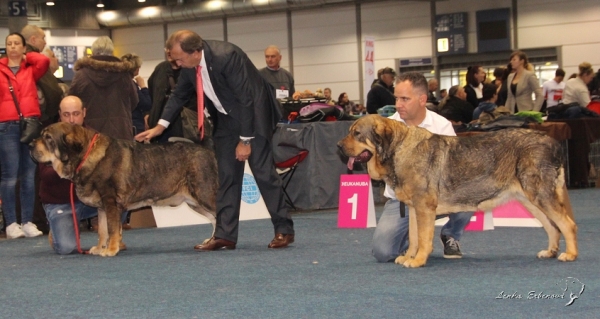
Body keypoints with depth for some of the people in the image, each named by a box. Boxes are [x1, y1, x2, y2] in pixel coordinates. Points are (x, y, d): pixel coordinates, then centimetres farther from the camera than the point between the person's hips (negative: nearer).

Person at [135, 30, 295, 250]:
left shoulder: (225, 56, -30)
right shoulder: (189, 64, -8)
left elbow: (245, 99, -26)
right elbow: (179, 95, 10)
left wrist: (245, 140, -21)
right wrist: (160, 126, 3)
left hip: (253, 114, -7)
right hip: (226, 119, 7)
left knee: (263, 172, -6)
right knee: (226, 176, 3)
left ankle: (284, 230, 3)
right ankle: (225, 234, 5)